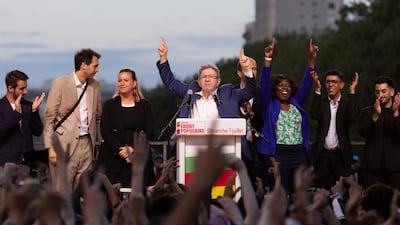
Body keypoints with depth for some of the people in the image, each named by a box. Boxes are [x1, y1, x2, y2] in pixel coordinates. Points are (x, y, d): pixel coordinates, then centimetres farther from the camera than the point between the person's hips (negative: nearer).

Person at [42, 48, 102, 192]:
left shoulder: (95, 85, 11)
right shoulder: (60, 84, -5)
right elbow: (48, 118, -5)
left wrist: (99, 142, 13)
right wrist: (50, 148, -12)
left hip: (86, 144, 5)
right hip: (65, 145, -5)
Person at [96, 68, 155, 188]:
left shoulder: (144, 105, 12)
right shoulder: (110, 105, 11)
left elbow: (150, 131, 2)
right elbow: (105, 132, 1)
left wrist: (132, 148, -12)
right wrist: (121, 150, -12)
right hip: (112, 159, 0)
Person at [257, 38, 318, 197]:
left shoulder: (296, 104, 16)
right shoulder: (269, 105, 6)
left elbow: (306, 83, 11)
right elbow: (264, 84, -7)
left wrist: (312, 59, 1)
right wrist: (268, 60, -18)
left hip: (299, 154, 4)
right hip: (278, 154, -4)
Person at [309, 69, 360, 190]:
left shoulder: (347, 102, 3)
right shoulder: (321, 102, 7)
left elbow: (352, 116, -17)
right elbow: (315, 115, -13)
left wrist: (352, 91, -15)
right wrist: (317, 90, -15)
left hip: (341, 154, -1)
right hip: (322, 154, 1)